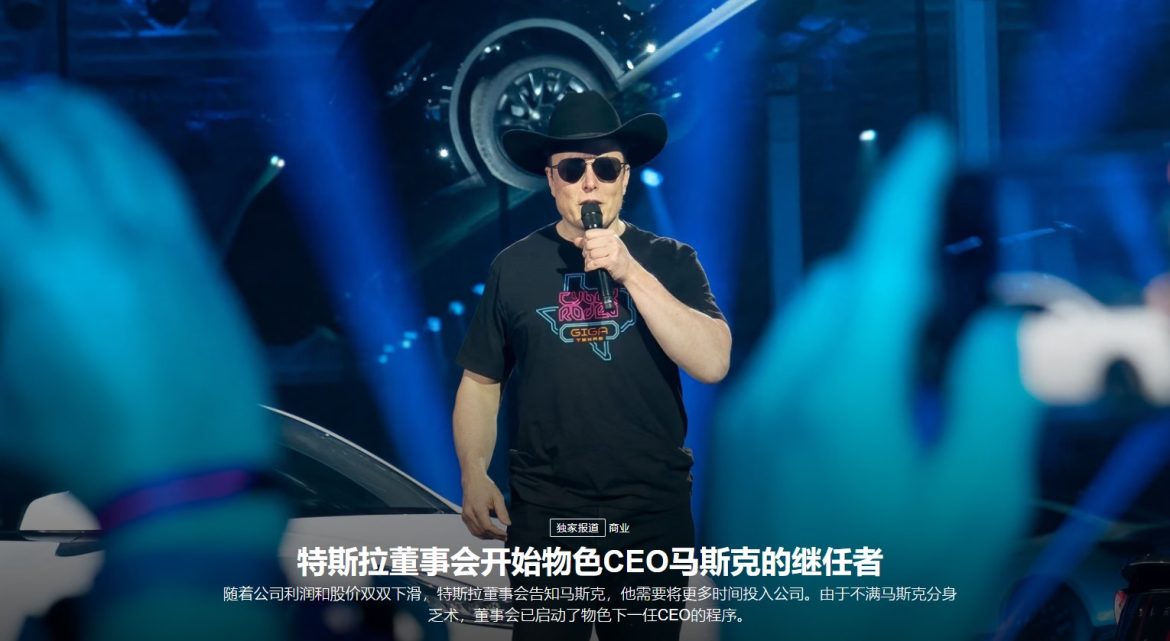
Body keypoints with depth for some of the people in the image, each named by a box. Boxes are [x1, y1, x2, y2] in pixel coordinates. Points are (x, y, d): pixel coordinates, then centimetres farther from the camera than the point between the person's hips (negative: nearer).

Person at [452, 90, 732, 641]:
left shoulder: (668, 261, 2)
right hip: (544, 514, 0)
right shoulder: (514, 266, 5)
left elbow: (712, 364, -11)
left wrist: (631, 273, -17)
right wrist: (474, 473, -7)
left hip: (654, 514, 0)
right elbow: (480, 383, 9)